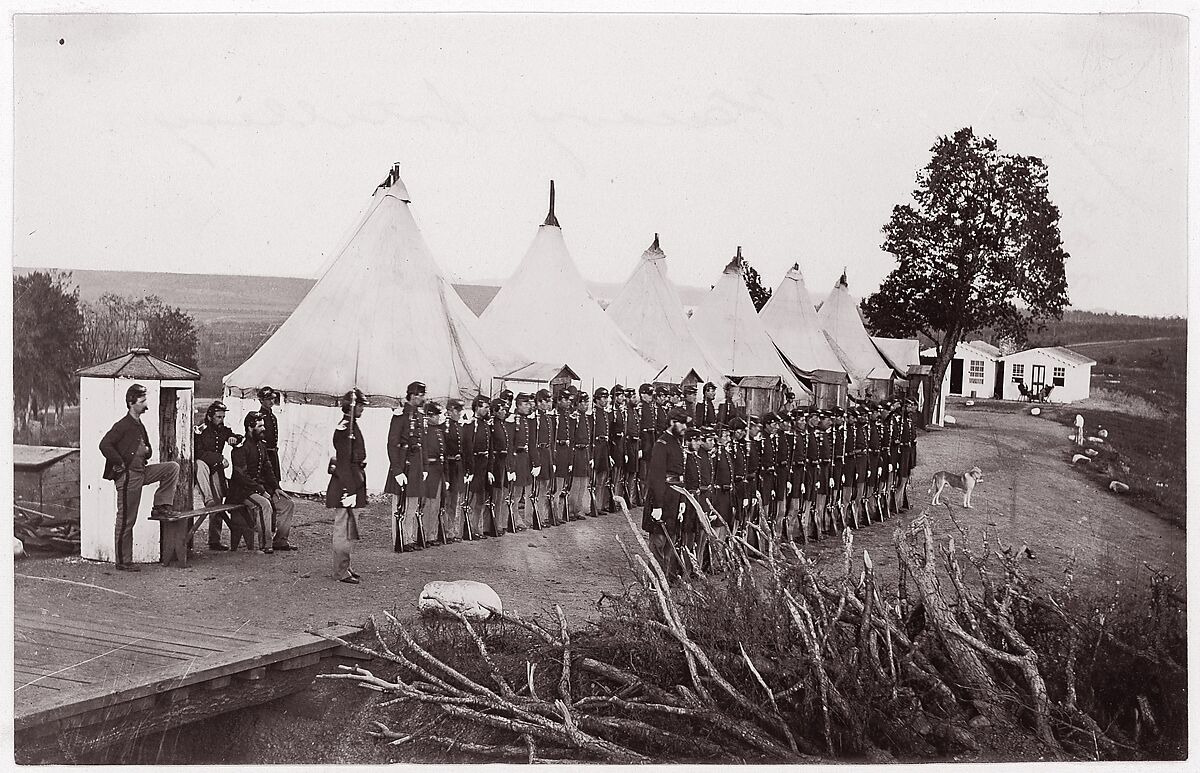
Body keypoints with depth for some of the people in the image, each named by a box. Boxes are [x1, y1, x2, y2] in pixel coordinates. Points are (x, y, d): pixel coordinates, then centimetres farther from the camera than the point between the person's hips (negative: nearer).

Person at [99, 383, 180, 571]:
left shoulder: (140, 426, 14)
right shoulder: (123, 425, -13)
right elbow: (104, 445, -24)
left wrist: (147, 451, 7)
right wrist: (120, 464, -19)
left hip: (141, 472, 8)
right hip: (127, 476, -8)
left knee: (172, 467, 1)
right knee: (126, 520, -2)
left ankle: (161, 506, 3)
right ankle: (123, 561, 6)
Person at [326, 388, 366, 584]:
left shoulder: (352, 425, 14)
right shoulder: (344, 428, -17)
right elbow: (343, 461, -21)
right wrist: (349, 489, -23)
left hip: (352, 481, 10)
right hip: (345, 482, -10)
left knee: (350, 527, 16)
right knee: (343, 527, -4)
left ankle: (344, 567, 24)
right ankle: (341, 572, 1)